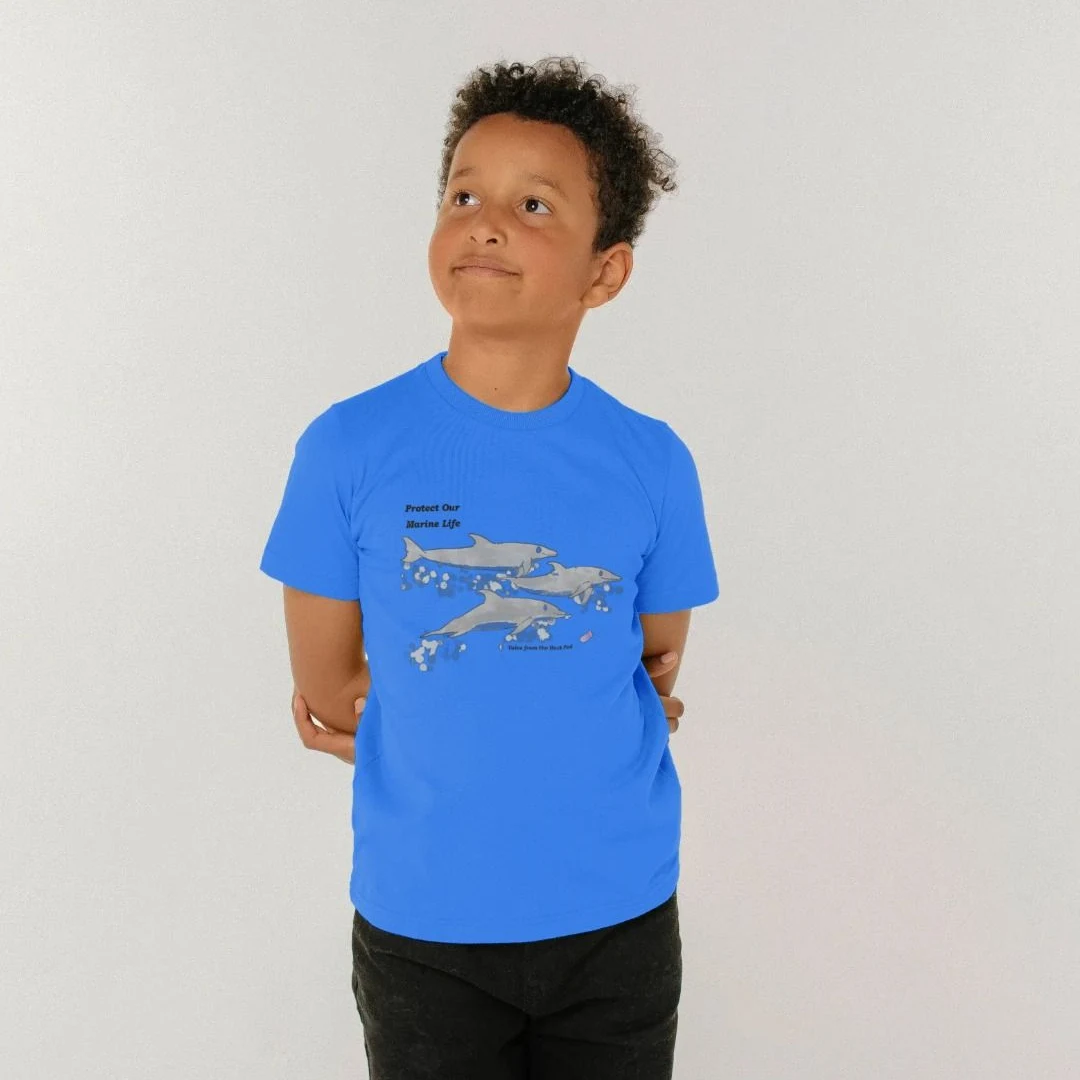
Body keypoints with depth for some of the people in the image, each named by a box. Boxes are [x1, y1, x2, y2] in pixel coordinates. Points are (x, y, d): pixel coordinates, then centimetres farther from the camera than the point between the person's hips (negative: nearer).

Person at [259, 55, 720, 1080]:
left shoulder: (653, 463, -8)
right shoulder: (348, 447, -11)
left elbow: (658, 664, 4)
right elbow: (325, 685, -4)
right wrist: (562, 702, -2)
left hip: (618, 917, 1)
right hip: (420, 919, -1)